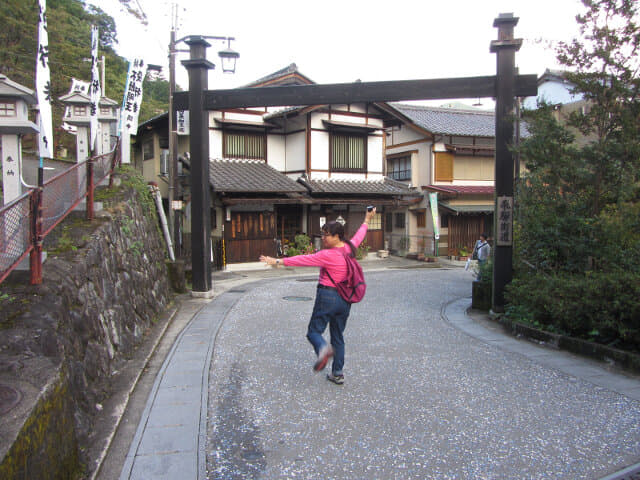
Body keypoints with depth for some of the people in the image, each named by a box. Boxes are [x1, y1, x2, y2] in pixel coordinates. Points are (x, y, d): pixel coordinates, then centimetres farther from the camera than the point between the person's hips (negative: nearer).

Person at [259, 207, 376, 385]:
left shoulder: (328, 255, -18)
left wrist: (278, 261, -10)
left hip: (328, 296, -7)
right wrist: (366, 221, 40)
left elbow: (304, 260, -16)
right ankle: (337, 373, 18)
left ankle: (323, 349, -29)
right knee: (338, 337, 15)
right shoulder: (349, 247, 2)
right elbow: (359, 236, 22)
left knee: (314, 331, 4)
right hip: (345, 299, 7)